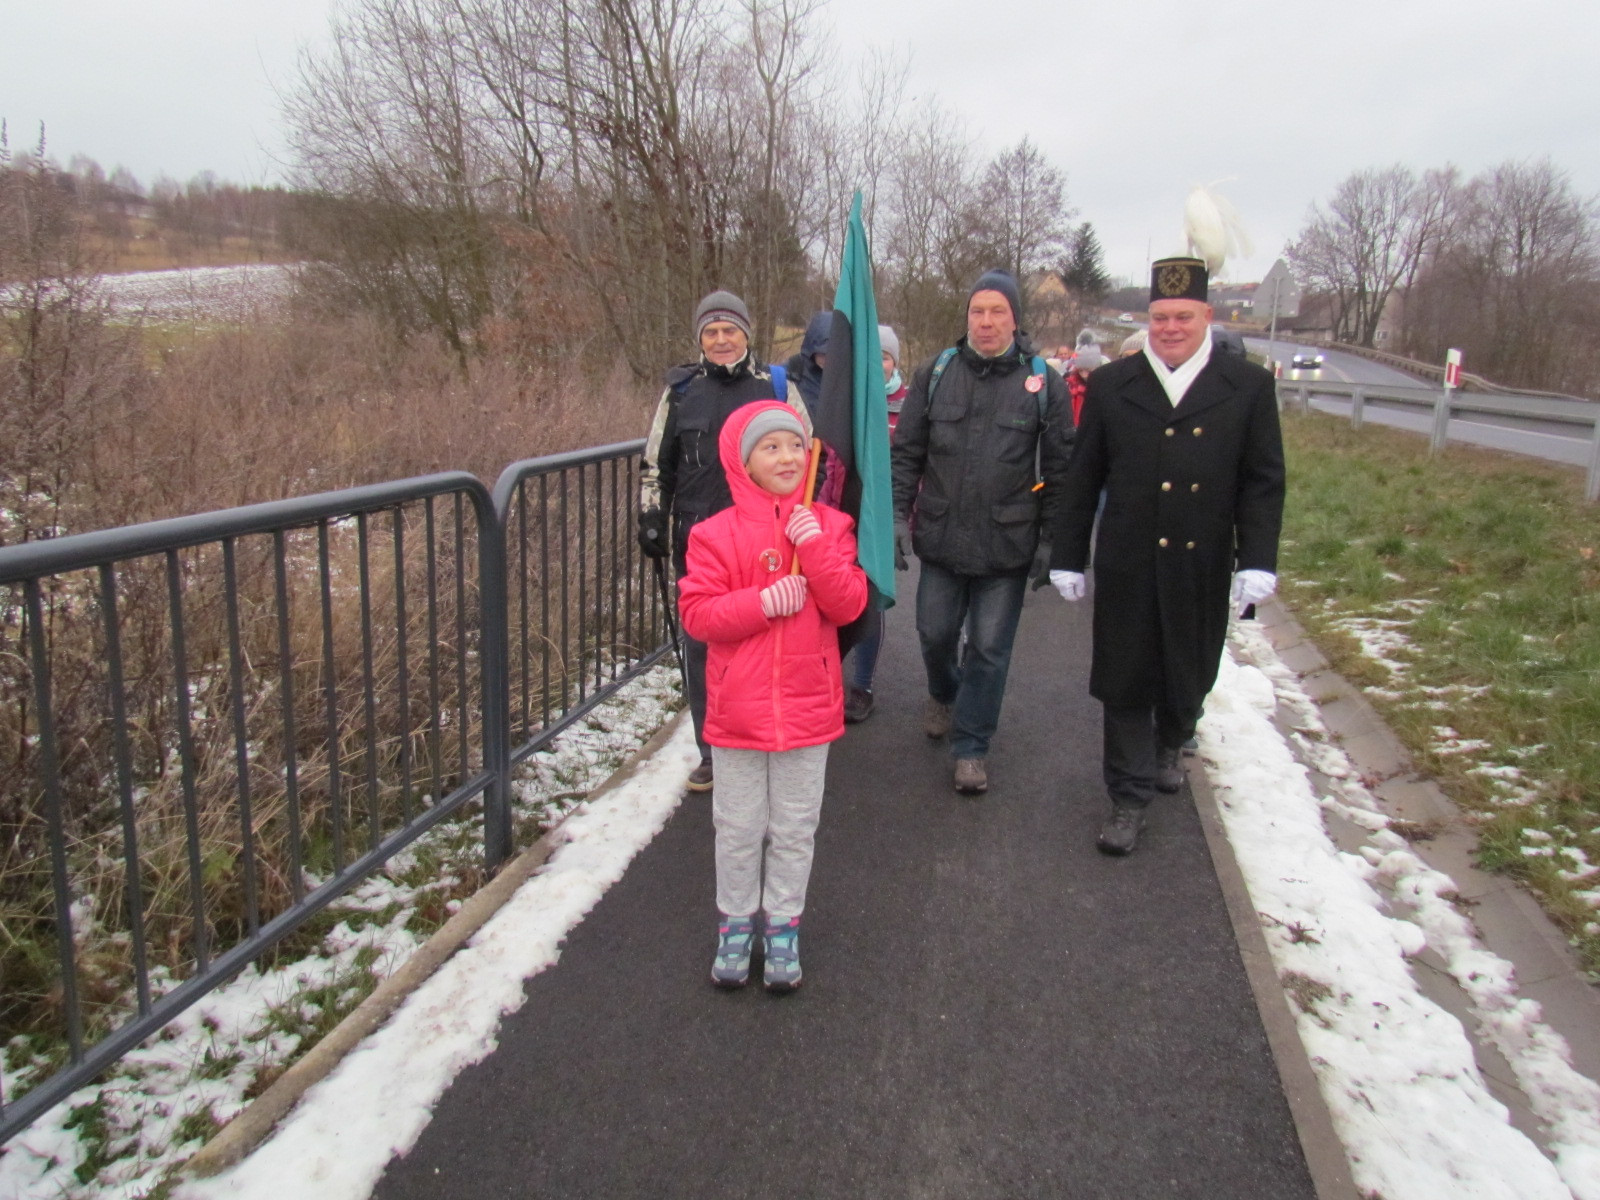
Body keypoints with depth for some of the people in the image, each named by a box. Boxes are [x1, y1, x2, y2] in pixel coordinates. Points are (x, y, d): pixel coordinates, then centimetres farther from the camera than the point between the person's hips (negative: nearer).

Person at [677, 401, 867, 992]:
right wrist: (764, 602, -22)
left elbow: (849, 605, -9)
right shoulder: (717, 534, -6)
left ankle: (782, 927, 32)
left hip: (808, 706, 1)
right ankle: (735, 925, 33)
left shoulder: (829, 525, -1)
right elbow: (696, 612, -11)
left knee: (794, 830, 14)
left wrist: (815, 547, -20)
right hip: (738, 710, -1)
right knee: (738, 829, 13)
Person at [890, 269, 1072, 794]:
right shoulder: (935, 374, 3)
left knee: (990, 649, 5)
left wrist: (1051, 538, -2)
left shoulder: (1043, 383, -2)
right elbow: (906, 453, 6)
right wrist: (899, 515, -1)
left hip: (1008, 545, -2)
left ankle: (970, 746, 21)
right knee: (935, 634, 15)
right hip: (940, 537, 2)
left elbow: (1059, 469, 1)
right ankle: (943, 695, 47)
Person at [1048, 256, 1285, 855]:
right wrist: (1068, 557, 4)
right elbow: (1082, 479, 4)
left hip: (1203, 567, 1)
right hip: (1128, 565, -1)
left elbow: (1263, 482, 1)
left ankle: (1168, 749, 47)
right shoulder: (1111, 385, 2)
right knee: (1126, 682, 4)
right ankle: (1129, 797, 18)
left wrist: (1257, 560, -8)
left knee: (1190, 676, 16)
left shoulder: (1248, 387, 2)